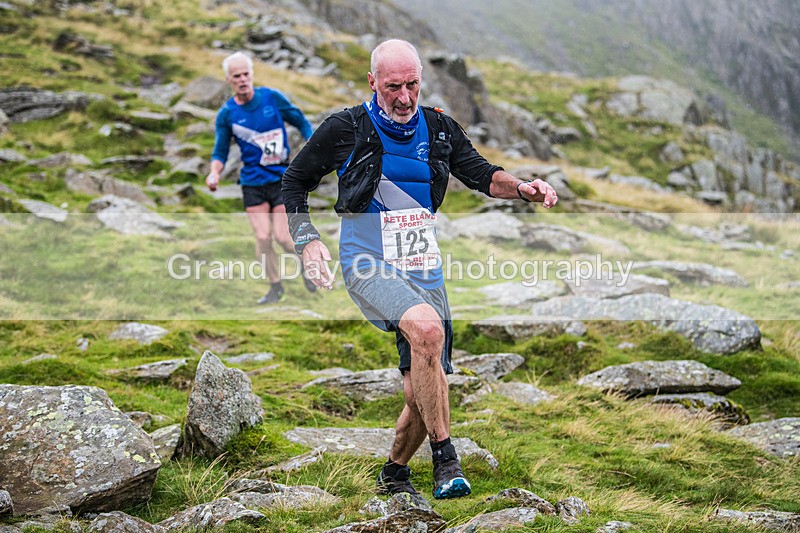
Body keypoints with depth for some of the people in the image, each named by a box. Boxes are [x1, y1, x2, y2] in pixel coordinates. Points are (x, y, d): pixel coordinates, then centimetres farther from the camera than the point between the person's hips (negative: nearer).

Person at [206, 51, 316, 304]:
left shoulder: (272, 97, -5)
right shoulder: (226, 114, -2)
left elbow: (301, 122, 6)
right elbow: (220, 152, 3)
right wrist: (214, 172, -17)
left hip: (282, 177, -1)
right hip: (252, 182, 1)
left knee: (282, 237, -7)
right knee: (262, 237, -5)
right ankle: (275, 287, 15)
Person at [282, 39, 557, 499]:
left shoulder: (439, 129, 7)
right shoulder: (346, 129, -4)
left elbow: (481, 173, 7)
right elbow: (295, 182, 5)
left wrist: (522, 188, -14)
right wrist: (307, 242, -7)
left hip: (425, 269, 5)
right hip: (369, 266, -4)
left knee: (423, 393, 3)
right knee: (426, 327, -34)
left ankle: (395, 472, 31)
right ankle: (446, 459, -23)